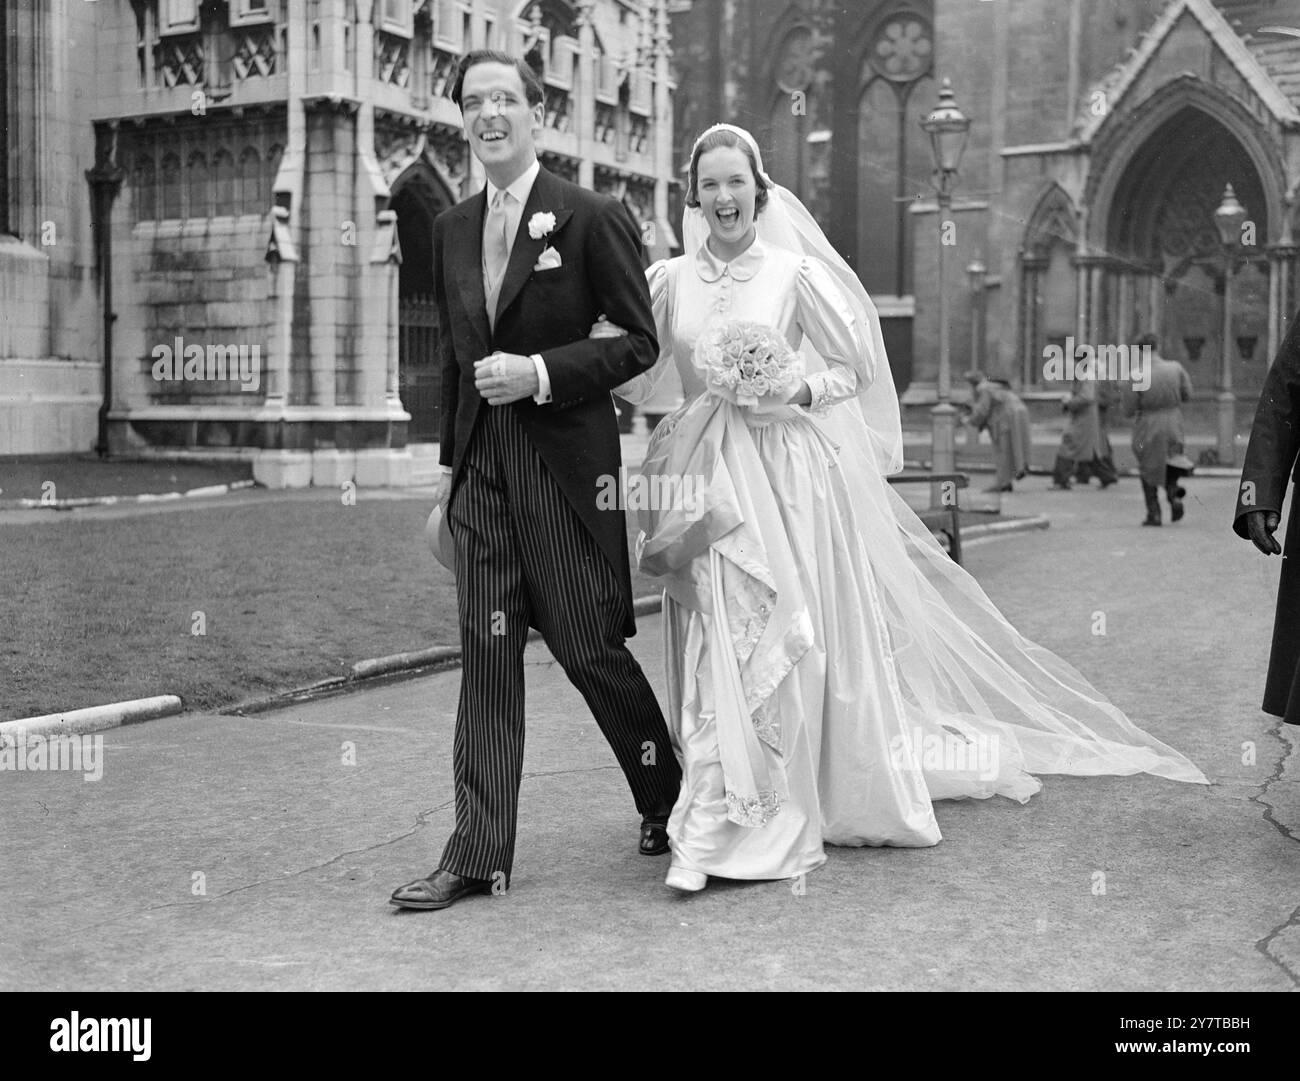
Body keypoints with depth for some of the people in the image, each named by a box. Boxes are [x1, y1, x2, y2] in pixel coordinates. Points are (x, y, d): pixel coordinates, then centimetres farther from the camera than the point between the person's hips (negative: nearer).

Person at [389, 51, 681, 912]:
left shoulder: (593, 218, -7)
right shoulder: (453, 229, 11)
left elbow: (641, 341, -6)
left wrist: (541, 373, -17)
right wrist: (448, 468, 17)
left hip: (565, 460, -5)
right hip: (481, 464, 5)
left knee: (589, 646, 2)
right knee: (487, 651, 4)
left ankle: (670, 801, 28)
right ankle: (478, 856, 8)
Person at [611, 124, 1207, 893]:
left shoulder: (795, 273, 0)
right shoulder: (672, 278, 7)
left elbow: (857, 367, 4)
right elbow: (636, 379, 7)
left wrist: (802, 389, -14)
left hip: (787, 470, -2)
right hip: (707, 476, 2)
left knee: (791, 633, -2)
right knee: (715, 635, 1)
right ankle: (720, 816, 11)